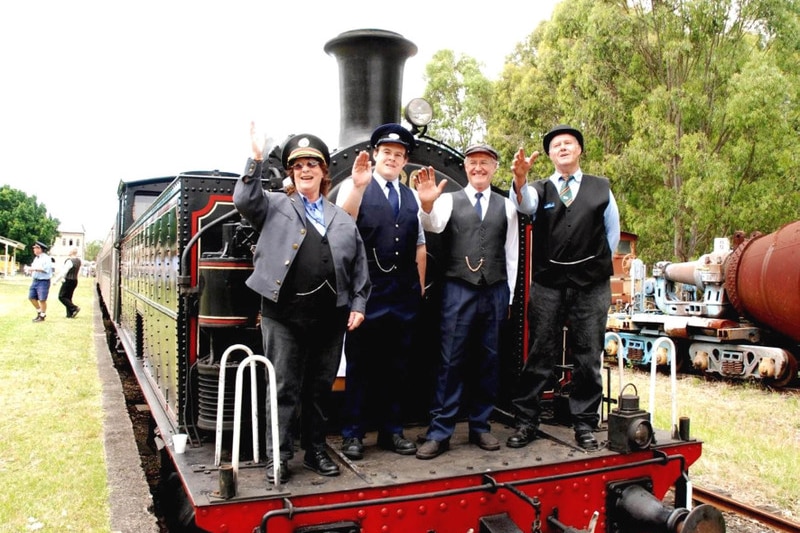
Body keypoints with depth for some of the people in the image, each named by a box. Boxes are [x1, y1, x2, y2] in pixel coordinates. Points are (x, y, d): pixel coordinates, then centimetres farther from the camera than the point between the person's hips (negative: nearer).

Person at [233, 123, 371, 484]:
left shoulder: (343, 218, 14)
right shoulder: (276, 206, 7)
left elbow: (359, 266, 13)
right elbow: (245, 200, -12)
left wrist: (358, 304, 6)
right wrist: (256, 159, -17)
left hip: (330, 316, 3)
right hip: (284, 314, -3)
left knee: (321, 388, 12)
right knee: (285, 388, 2)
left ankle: (316, 452, 26)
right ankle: (278, 457, 14)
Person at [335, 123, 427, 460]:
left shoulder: (412, 197, 15)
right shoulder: (353, 186, 0)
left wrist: (420, 287, 15)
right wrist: (358, 186, -30)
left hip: (404, 295, 5)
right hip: (367, 292, -5)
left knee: (397, 365, 12)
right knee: (360, 364, 4)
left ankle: (391, 430, 25)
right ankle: (352, 434, 17)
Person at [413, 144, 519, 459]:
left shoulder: (506, 206, 11)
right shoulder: (449, 200, 5)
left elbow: (511, 254, 13)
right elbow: (433, 225, -16)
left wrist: (509, 296, 11)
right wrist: (426, 205, -38)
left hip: (495, 292, 3)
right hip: (458, 291, -3)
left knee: (488, 361, 9)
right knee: (451, 361, -2)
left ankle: (480, 427, 22)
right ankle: (440, 432, 5)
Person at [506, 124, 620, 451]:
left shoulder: (601, 188, 9)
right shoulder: (539, 190, 7)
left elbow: (612, 232, 17)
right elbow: (523, 203, -17)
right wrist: (519, 181, -38)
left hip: (591, 287, 1)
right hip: (547, 285, 0)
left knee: (589, 358, 5)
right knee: (540, 356, 2)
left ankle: (584, 425, 16)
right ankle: (525, 422, 9)